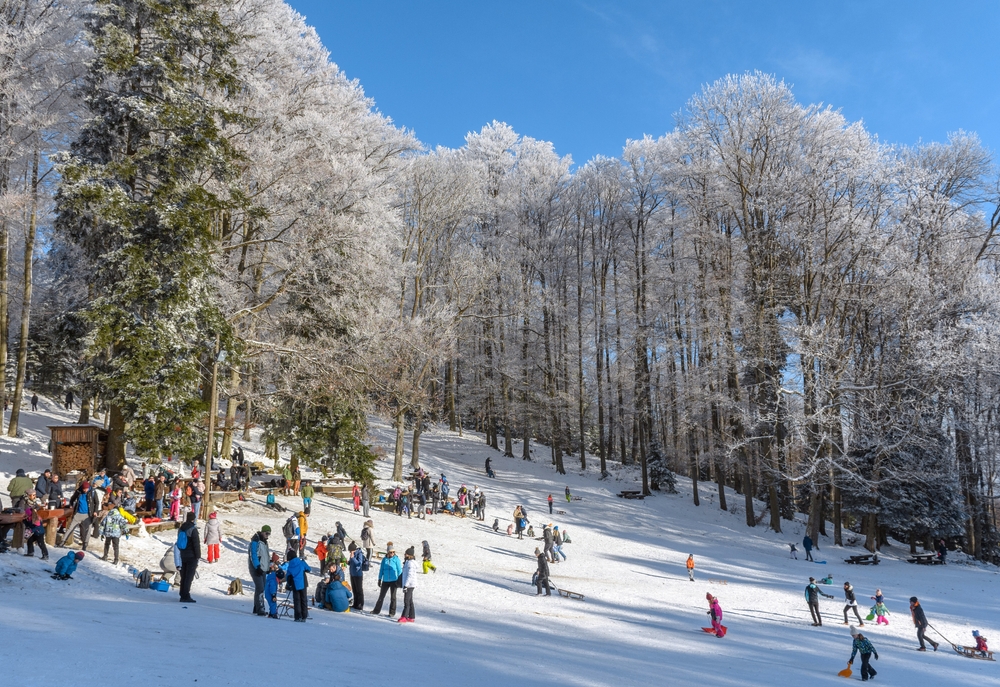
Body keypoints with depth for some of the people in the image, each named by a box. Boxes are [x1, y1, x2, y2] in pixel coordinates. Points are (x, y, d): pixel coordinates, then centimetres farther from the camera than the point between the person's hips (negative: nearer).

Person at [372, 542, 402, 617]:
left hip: (394, 581, -3)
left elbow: (399, 570, -3)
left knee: (392, 597, 6)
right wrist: (379, 579, 9)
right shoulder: (384, 559, 2)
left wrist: (399, 580, -5)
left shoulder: (396, 559, -6)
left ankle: (392, 613, 15)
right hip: (385, 581, 3)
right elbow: (381, 570, 9)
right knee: (381, 596, 10)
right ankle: (376, 610, 21)